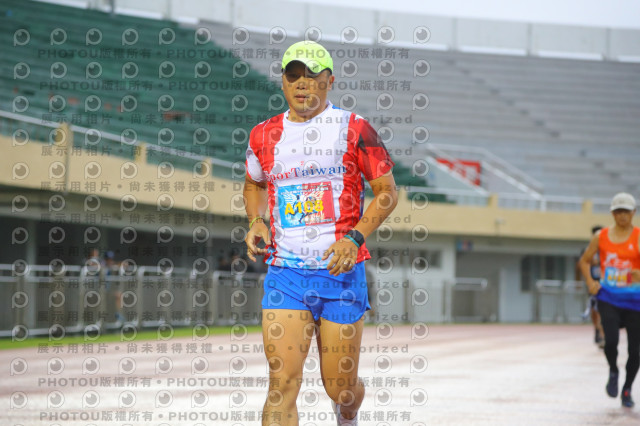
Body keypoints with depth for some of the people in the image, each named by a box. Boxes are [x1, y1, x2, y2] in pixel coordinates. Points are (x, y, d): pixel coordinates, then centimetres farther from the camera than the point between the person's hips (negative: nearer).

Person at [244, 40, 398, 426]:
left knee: (340, 388, 6)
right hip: (284, 273, 2)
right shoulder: (265, 136, 8)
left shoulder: (354, 129, -2)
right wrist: (257, 222, 6)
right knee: (283, 383, -12)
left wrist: (355, 238, -13)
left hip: (341, 270, -2)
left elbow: (387, 191, 1)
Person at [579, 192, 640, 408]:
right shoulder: (601, 236, 5)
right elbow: (584, 261, 17)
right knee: (611, 341, -18)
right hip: (608, 299, 1)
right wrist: (590, 281, 2)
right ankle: (613, 372, 15)